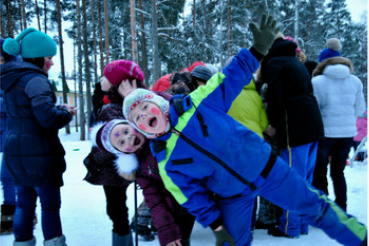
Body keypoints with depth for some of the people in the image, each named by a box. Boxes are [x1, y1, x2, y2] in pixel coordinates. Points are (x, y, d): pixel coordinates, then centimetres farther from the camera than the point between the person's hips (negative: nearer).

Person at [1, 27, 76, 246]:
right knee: (50, 204, 5)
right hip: (38, 153, -8)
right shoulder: (35, 80, -17)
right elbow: (47, 117, -27)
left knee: (25, 203, 17)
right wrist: (66, 113, -7)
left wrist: (58, 109, 11)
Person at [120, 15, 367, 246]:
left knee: (312, 204, 13)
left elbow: (232, 76, -5)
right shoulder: (166, 162, -12)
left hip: (264, 167, 0)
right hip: (232, 198, 1)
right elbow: (192, 196, -4)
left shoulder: (198, 101, -16)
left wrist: (259, 48, -6)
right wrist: (216, 226, -4)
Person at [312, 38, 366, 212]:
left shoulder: (317, 82, -12)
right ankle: (341, 210, 23)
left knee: (319, 173, 11)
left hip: (325, 133, -4)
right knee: (338, 172, 19)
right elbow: (360, 109, 7)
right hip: (348, 132, 4)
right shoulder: (355, 81, 2)